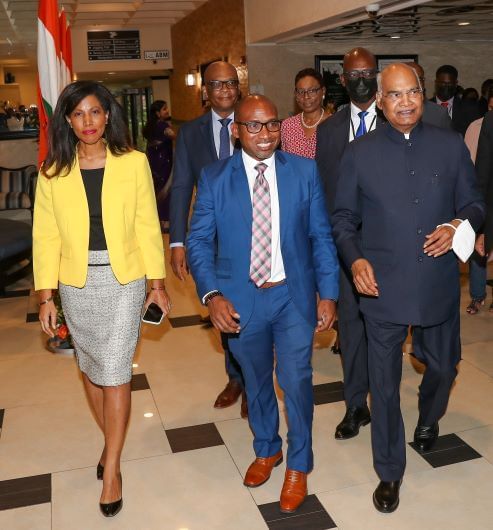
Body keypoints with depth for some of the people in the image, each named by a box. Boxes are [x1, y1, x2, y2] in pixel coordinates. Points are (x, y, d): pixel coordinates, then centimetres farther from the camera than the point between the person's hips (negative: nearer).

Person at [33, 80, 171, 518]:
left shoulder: (134, 163, -4)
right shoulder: (53, 173, 0)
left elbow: (148, 226, -1)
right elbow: (46, 237, 1)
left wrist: (157, 282, 0)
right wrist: (46, 295, -2)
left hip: (123, 281, -2)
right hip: (77, 284, 3)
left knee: (114, 373, -2)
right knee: (90, 368, 15)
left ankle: (112, 469, 13)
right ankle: (111, 441, 37)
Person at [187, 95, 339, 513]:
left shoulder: (305, 171, -2)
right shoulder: (214, 178, -4)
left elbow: (321, 236, 0)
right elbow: (199, 240, -3)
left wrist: (328, 293, -4)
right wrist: (211, 295, -15)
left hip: (294, 297, 0)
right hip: (241, 301, 1)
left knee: (296, 382, 5)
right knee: (256, 382, 18)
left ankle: (298, 465, 31)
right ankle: (266, 450, 45)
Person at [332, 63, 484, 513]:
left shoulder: (451, 146, 1)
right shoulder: (359, 153, -1)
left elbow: (474, 204, 7)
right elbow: (344, 218, 3)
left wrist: (457, 226, -15)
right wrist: (355, 259, -14)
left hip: (438, 286, 2)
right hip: (383, 287, -1)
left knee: (443, 366, 21)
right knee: (384, 383, 8)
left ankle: (428, 420, 56)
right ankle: (389, 472, 28)